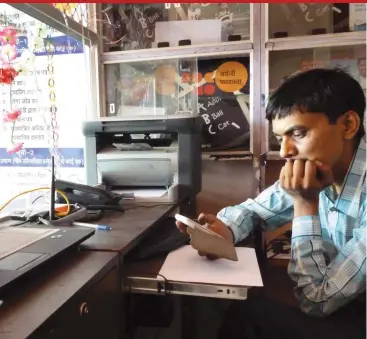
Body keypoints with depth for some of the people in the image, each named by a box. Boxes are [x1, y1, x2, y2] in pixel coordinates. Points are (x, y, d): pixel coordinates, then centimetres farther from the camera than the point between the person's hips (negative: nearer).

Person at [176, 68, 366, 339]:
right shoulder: (315, 172, -9)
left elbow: (317, 301, -25)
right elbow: (252, 210, 3)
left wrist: (305, 203, -26)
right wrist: (225, 230, -18)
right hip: (344, 308, 5)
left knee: (249, 316, -15)